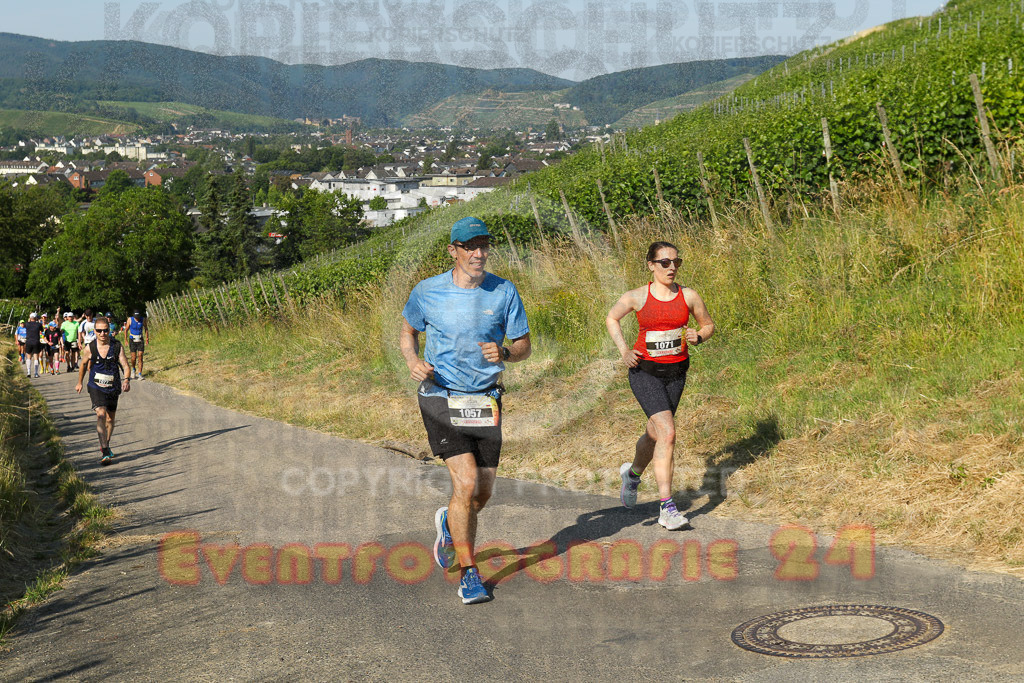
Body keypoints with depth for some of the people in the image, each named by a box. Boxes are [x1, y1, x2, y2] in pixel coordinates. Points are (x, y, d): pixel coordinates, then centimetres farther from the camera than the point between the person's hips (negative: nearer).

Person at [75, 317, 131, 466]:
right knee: (101, 414, -22)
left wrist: (126, 380, -28)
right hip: (96, 387, -2)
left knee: (110, 418, 15)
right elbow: (84, 365, 12)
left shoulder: (117, 346, -6)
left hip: (113, 388, 2)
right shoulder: (90, 348, -7)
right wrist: (80, 383, 23)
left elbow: (125, 365, -8)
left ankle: (105, 447, 39)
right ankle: (105, 453, -27)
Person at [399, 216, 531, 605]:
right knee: (466, 481, -16)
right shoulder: (428, 292, -4)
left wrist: (504, 353, -19)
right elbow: (408, 330, 14)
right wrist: (413, 361, -7)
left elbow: (524, 346, 4)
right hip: (441, 398, -3)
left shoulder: (504, 292, -1)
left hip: (485, 400, 3)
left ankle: (449, 523, 43)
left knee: (483, 493, 7)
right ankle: (469, 575, -4)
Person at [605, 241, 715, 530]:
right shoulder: (636, 297, -6)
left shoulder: (688, 296, 0)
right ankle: (667, 508, -16)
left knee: (655, 434, 15)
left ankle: (633, 472, 50)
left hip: (676, 373, 4)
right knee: (668, 432, -20)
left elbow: (708, 325, 14)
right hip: (645, 372, -4)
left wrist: (698, 337, -9)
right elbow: (611, 318, 11)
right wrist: (623, 350, -3)